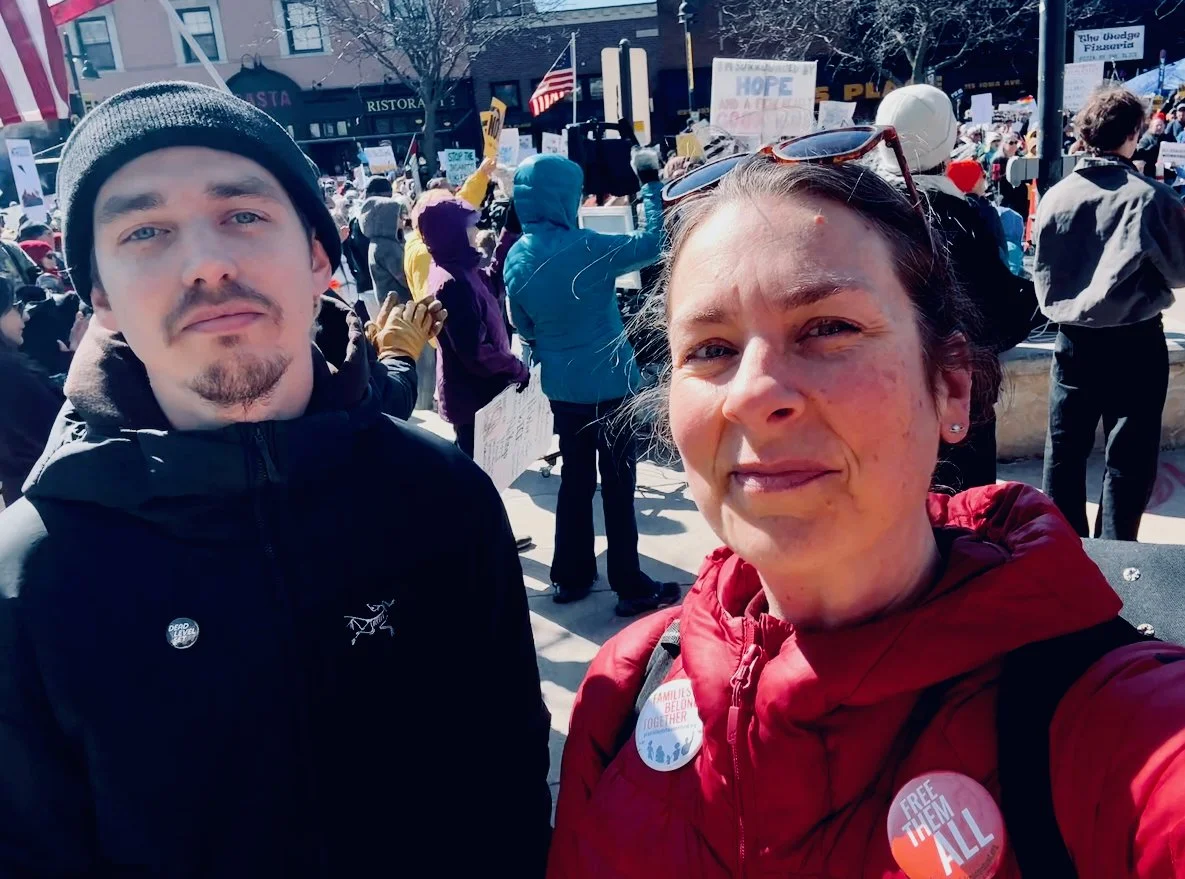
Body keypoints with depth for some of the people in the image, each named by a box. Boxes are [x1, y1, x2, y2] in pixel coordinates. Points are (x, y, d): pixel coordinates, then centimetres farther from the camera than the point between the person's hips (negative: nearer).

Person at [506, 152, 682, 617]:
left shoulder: (516, 258, 1)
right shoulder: (586, 248, -19)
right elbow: (654, 242, -13)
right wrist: (652, 185, -3)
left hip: (561, 387, 6)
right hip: (609, 384, -6)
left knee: (575, 479, 16)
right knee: (618, 484, 3)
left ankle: (570, 576, 25)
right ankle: (631, 587, 12)